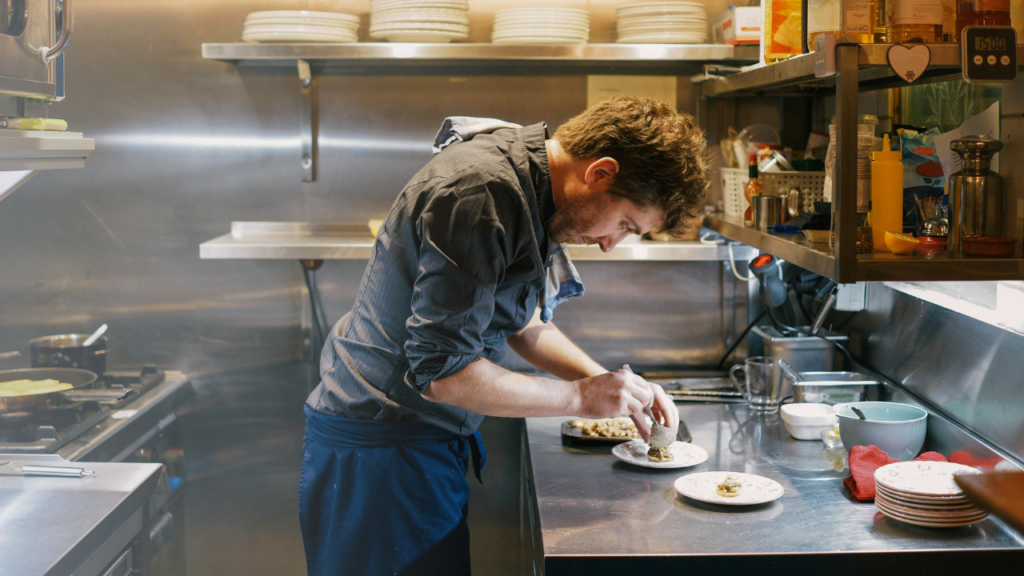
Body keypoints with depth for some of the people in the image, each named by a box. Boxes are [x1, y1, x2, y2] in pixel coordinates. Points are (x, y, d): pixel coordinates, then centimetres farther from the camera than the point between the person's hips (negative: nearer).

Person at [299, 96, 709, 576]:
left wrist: (617, 388, 4)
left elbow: (523, 321, 16)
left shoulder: (526, 183, 5)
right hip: (380, 450, -9)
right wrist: (582, 397, -17)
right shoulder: (481, 194, -26)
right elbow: (442, 371, -27)